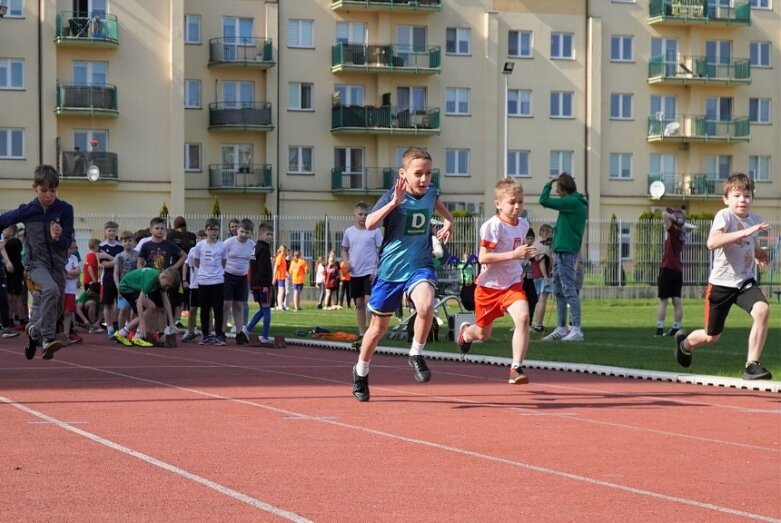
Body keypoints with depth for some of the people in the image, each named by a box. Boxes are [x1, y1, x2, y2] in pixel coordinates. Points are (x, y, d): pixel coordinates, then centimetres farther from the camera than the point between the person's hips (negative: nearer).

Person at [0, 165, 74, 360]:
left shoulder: (65, 209, -7)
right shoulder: (26, 211, -8)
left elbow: (67, 242, -6)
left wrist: (58, 237, -26)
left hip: (58, 265, 3)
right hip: (36, 263, -3)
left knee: (55, 309, 13)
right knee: (51, 289, -33)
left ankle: (34, 331, 44)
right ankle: (47, 339, -33)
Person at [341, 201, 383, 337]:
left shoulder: (374, 231, -3)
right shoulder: (349, 232, 7)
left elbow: (381, 251, -3)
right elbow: (344, 250, 19)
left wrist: (377, 270, -12)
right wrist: (346, 261, -1)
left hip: (370, 272, -4)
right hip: (355, 274, 4)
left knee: (369, 301, -15)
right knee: (359, 304, 9)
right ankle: (362, 333, 15)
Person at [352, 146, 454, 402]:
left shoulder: (431, 192, 0)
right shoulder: (392, 196, -14)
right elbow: (369, 224, -30)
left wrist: (447, 221, 9)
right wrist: (394, 203, -39)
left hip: (420, 265, 2)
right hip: (390, 268, -2)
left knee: (426, 306, -30)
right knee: (378, 327, 11)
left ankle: (416, 355, -6)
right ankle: (360, 372, 35)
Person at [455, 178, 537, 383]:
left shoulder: (523, 225, 3)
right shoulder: (493, 226, -19)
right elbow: (483, 257, -27)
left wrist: (524, 254, 11)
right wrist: (514, 255, -33)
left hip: (512, 284, 4)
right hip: (489, 285, -4)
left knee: (523, 317, -25)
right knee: (483, 333, 14)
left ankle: (517, 368, -20)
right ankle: (465, 332, 54)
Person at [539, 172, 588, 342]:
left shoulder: (573, 202, -14)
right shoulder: (573, 202, 16)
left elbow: (544, 201, -16)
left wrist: (549, 183, -2)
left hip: (566, 252, -10)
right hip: (561, 251, 10)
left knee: (569, 289, -12)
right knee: (559, 291, 13)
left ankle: (576, 330, -14)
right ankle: (561, 328, 17)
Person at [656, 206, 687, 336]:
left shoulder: (673, 232, -12)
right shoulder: (682, 233, 9)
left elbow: (665, 215, -21)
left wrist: (673, 216, -7)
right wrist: (681, 215, 12)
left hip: (667, 269, -6)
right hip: (678, 271, 6)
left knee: (663, 301, -5)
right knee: (677, 301, 5)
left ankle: (660, 329, -7)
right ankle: (676, 328, 4)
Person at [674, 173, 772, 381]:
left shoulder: (755, 220, 5)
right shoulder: (724, 216, -15)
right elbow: (712, 242, -35)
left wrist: (760, 254, 3)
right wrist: (745, 232, -42)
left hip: (745, 281, 4)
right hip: (721, 283, -4)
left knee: (762, 310, -27)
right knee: (711, 336, 9)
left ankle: (752, 366, -22)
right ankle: (685, 342, 46)